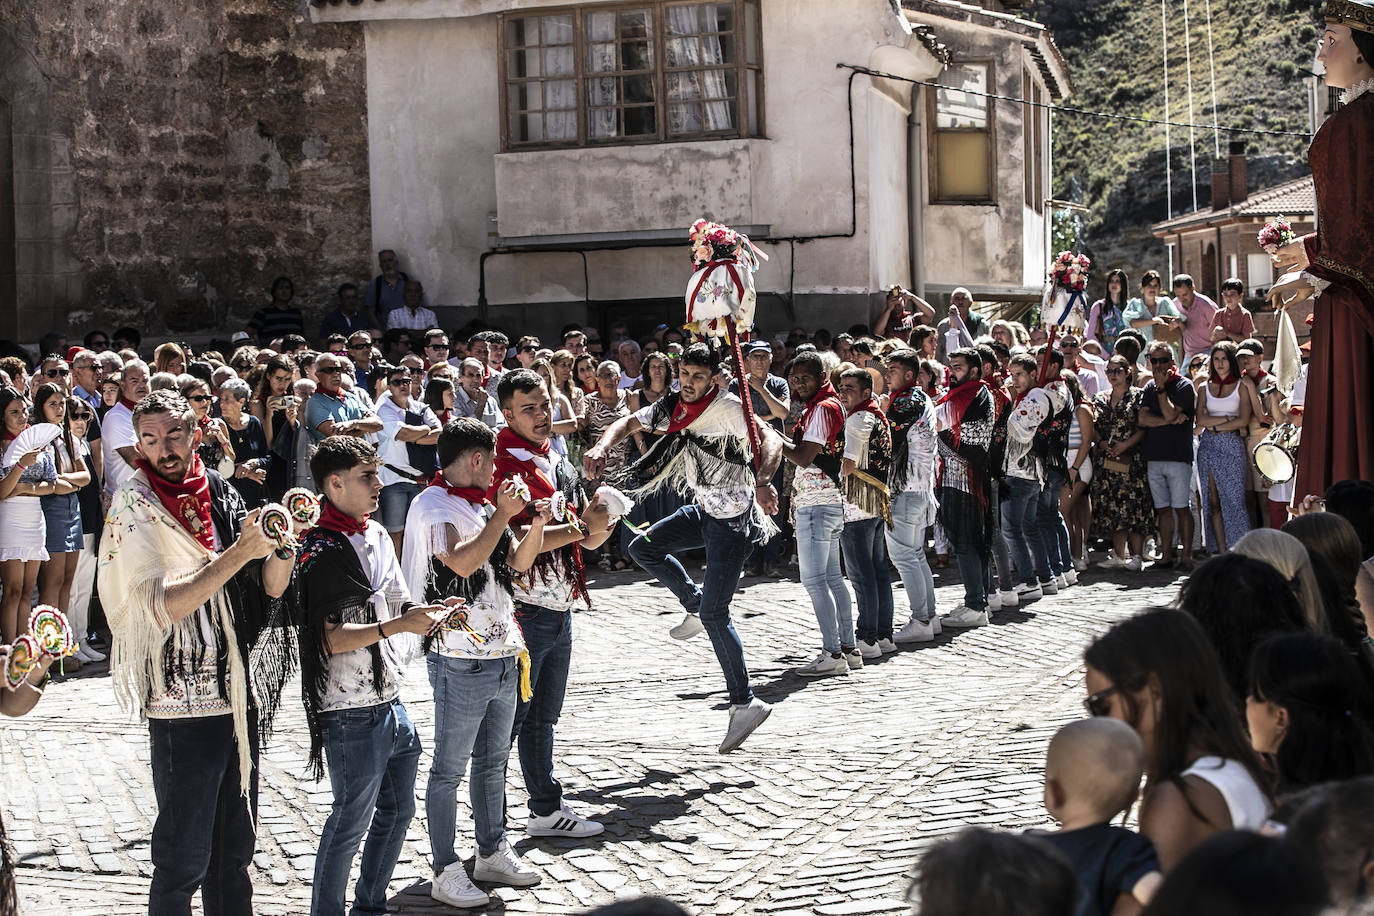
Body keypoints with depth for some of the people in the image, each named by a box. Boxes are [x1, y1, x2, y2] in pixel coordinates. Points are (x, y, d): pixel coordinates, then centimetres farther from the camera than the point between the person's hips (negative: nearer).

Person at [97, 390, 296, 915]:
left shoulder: (220, 495, 8)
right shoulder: (135, 505, -8)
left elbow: (269, 587, 8)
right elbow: (160, 606, -20)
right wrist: (238, 553, -25)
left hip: (239, 692, 6)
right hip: (184, 700, -6)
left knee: (235, 849, 15)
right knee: (184, 856, -1)